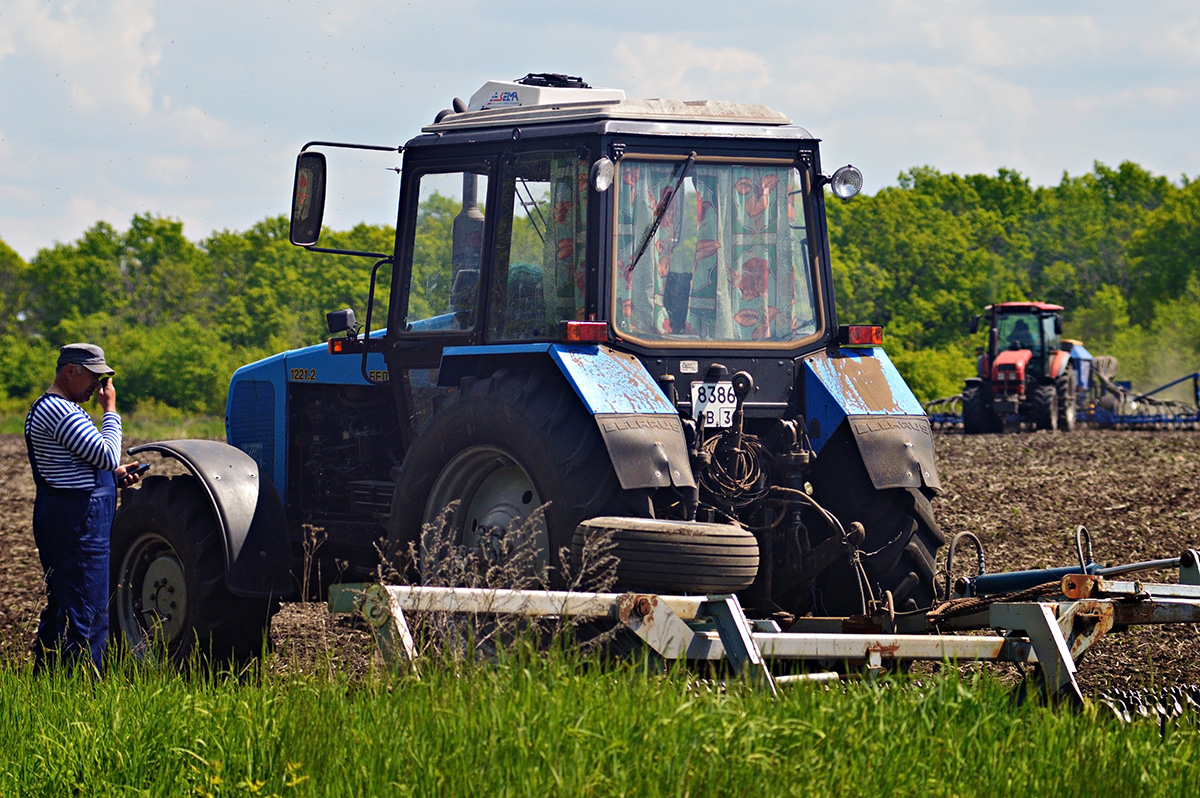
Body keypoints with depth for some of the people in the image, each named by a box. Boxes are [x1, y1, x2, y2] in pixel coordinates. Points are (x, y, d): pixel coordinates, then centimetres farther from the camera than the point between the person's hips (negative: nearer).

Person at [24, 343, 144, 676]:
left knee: (61, 607, 17)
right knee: (88, 612, -9)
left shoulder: (50, 408, 18)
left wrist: (117, 473, 11)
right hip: (78, 523, -11)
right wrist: (110, 410, -11)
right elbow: (107, 455, -22)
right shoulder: (58, 411, -18)